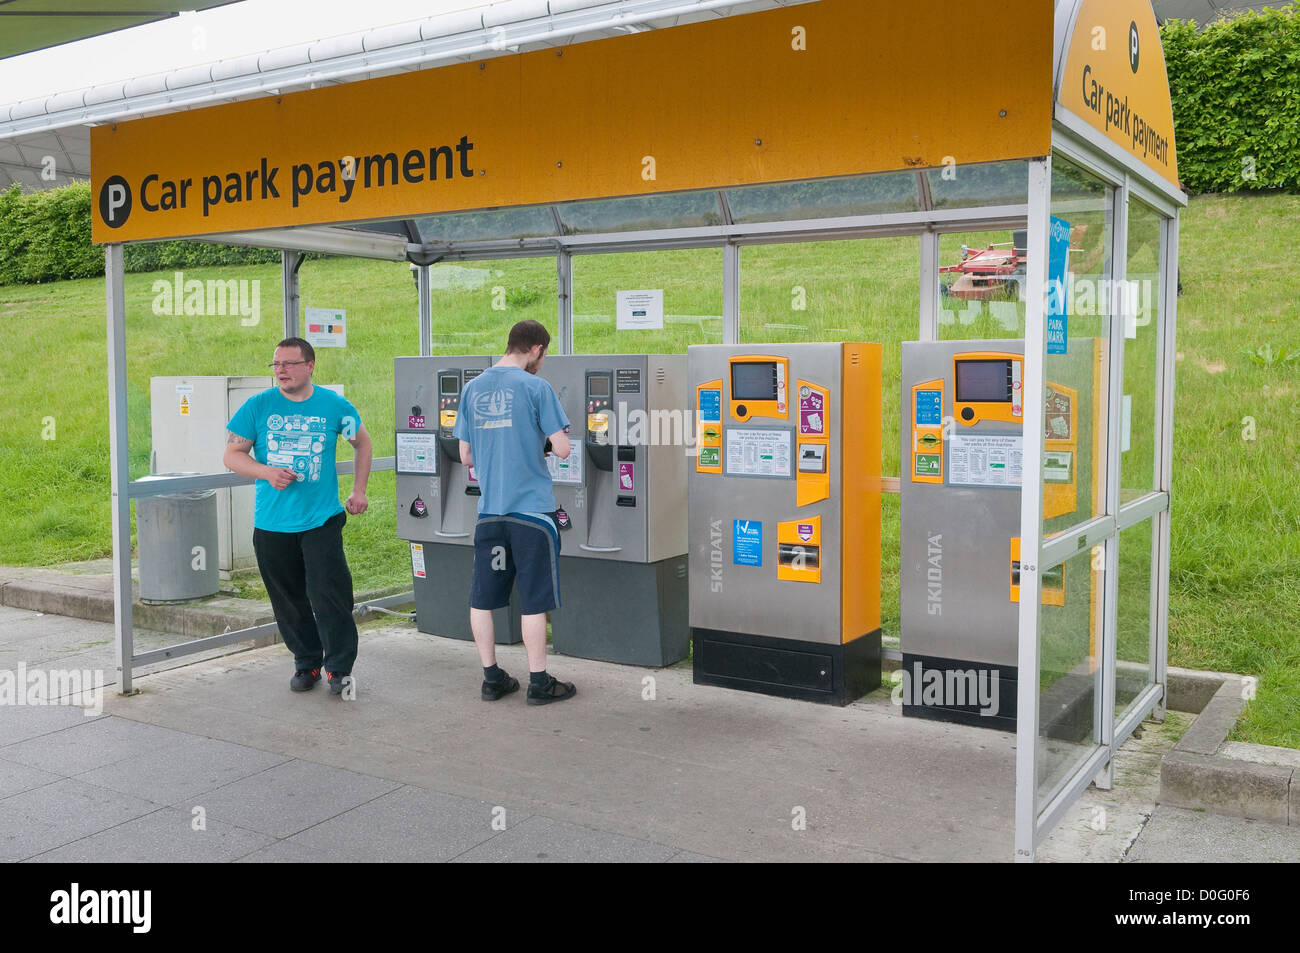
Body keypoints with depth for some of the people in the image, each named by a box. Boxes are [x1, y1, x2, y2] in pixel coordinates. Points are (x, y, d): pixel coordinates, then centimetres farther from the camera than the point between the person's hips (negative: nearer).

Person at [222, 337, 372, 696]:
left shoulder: (334, 406, 2)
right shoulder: (258, 406, 2)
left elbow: (362, 442, 19)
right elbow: (232, 455, 4)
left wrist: (359, 489, 12)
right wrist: (266, 472, -15)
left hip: (322, 518, -2)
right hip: (272, 522, 2)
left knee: (329, 593, -9)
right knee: (289, 599, 9)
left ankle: (339, 667, 5)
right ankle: (306, 663, 26)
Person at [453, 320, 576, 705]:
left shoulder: (473, 388, 7)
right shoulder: (535, 387, -9)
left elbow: (466, 456, 11)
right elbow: (562, 449, -12)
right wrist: (544, 446, 10)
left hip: (490, 510, 5)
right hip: (531, 509, -5)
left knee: (482, 598, 13)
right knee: (534, 600, 3)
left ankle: (492, 677, 19)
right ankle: (539, 682, 10)